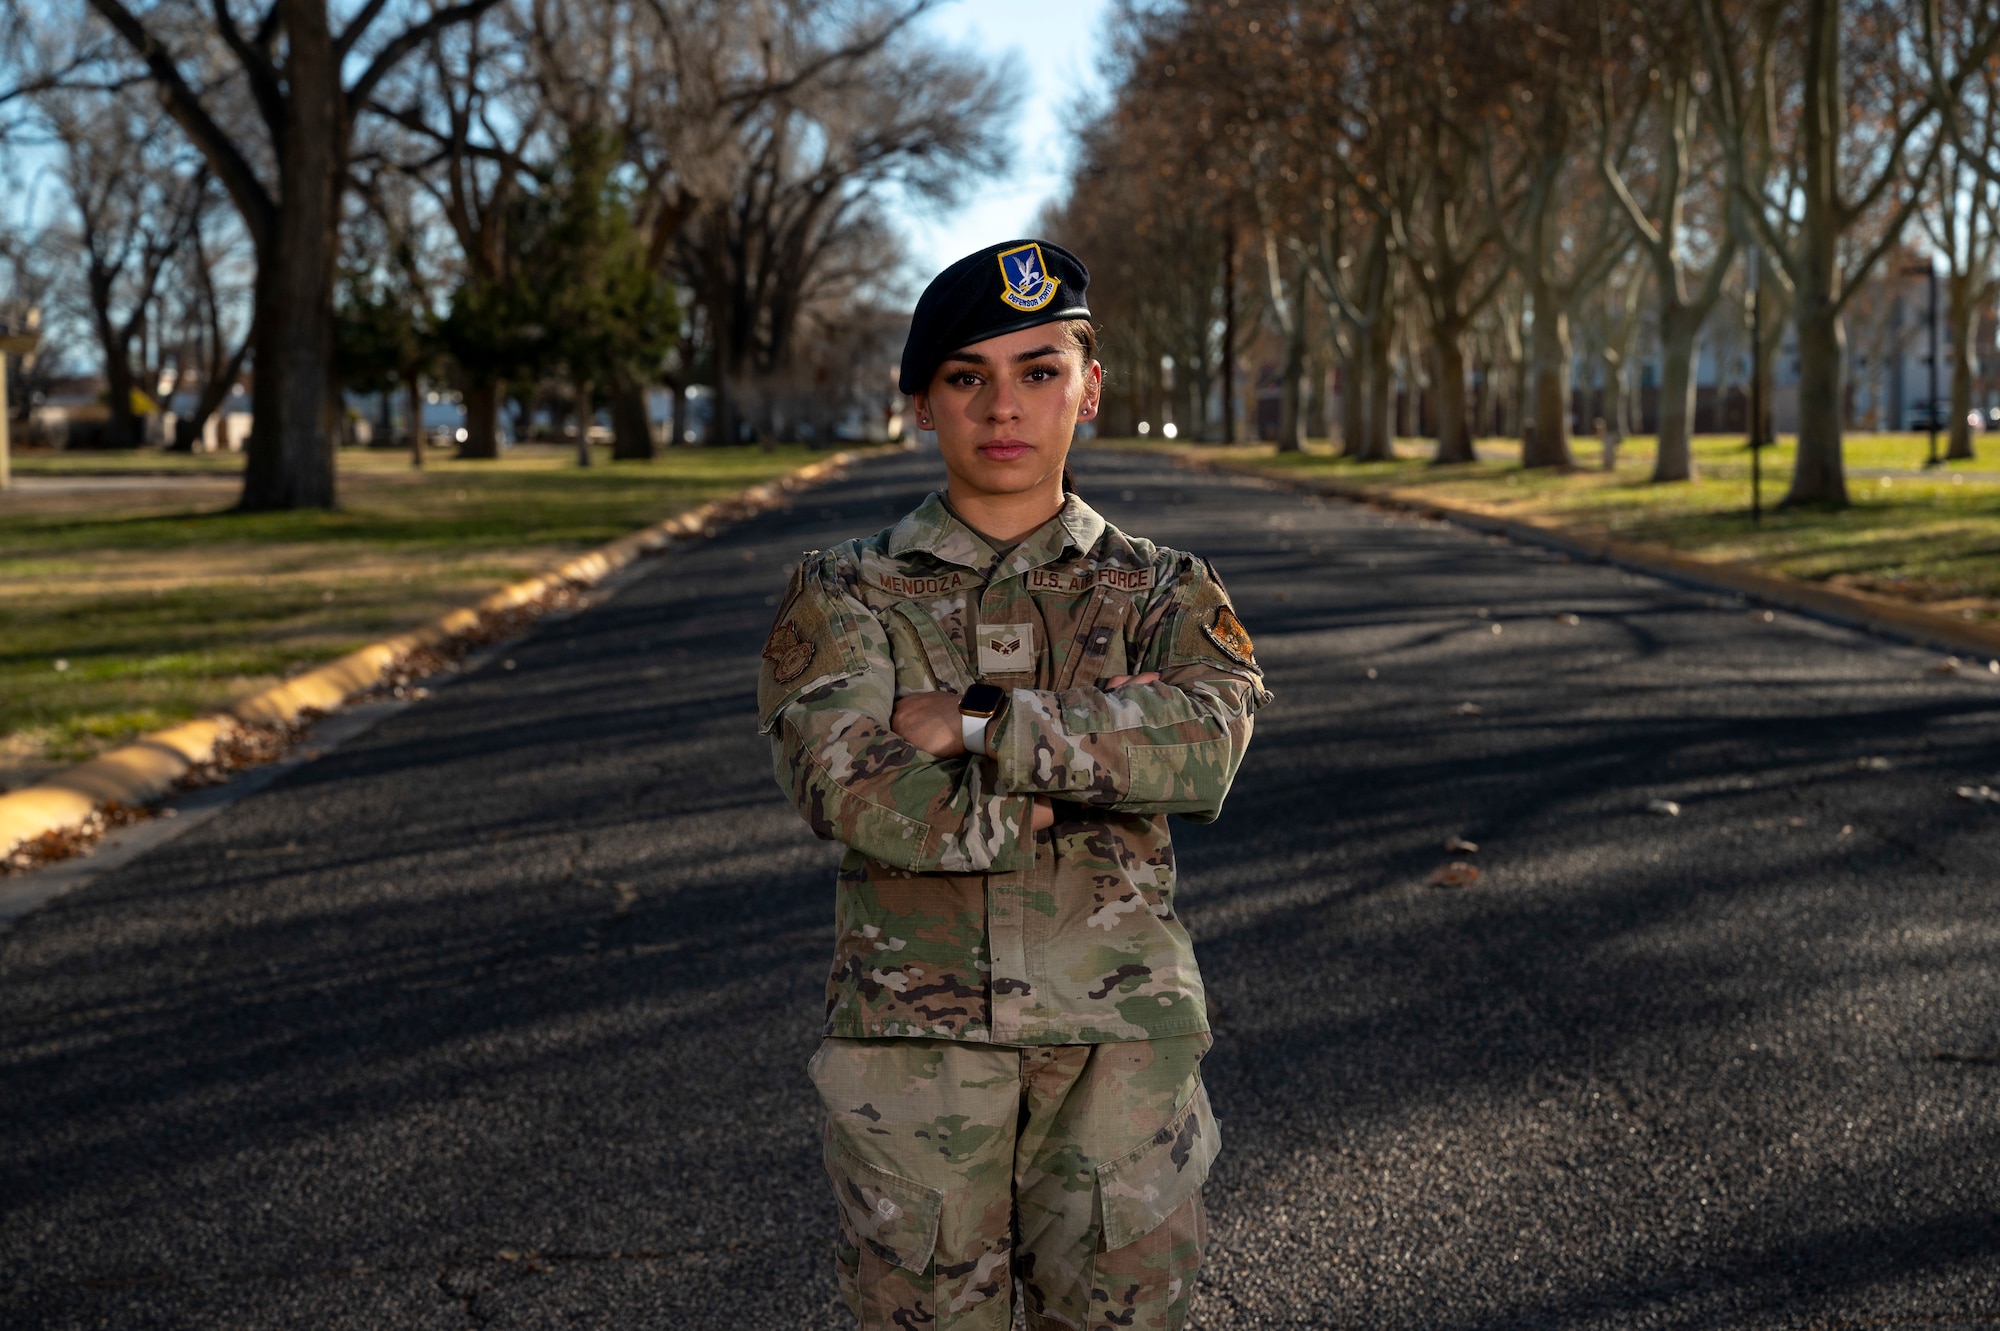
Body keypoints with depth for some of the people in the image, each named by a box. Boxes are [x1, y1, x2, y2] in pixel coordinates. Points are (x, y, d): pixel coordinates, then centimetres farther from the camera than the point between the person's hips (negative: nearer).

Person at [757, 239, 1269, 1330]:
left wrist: (977, 725, -17)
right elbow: (843, 779, -15)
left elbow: (1204, 745, -15)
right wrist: (1091, 757, -13)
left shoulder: (1163, 594, 8)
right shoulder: (844, 594, 4)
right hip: (915, 1040, -1)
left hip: (1118, 1042, 1)